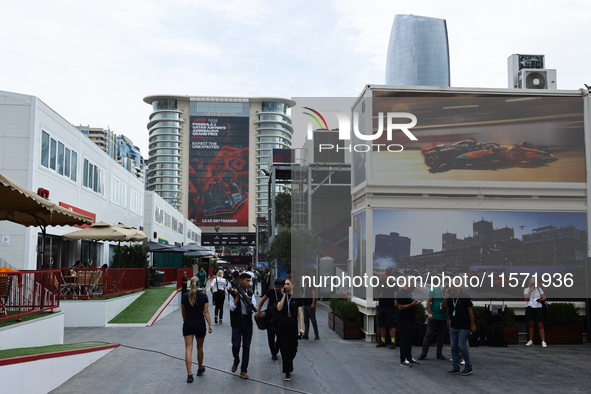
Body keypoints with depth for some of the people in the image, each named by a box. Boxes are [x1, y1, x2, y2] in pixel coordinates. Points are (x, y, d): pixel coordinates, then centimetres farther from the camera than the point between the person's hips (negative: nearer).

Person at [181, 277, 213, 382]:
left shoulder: (185, 296, 0)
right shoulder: (203, 297, -4)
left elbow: (183, 312, 12)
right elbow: (206, 312, -7)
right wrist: (210, 325, -4)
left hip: (188, 325, 0)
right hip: (200, 324, 0)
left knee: (188, 349, -3)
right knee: (200, 348, 17)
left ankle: (189, 374, -13)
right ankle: (200, 369, 35)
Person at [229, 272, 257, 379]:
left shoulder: (250, 294, 7)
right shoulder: (233, 293, -2)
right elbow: (232, 308, -10)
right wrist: (237, 296, -16)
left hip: (247, 322, 3)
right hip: (237, 322, -3)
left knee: (246, 347, 3)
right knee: (235, 345, -7)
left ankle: (244, 370, 12)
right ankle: (236, 361, 24)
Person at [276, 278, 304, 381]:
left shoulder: (297, 297, 0)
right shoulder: (282, 296, 3)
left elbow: (300, 314, -1)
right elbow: (279, 308, -13)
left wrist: (301, 327, -8)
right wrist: (284, 296, -14)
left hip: (293, 325, 0)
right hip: (282, 325, 0)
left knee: (293, 348, 3)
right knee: (284, 348, -2)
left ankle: (288, 361, 36)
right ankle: (287, 372, 6)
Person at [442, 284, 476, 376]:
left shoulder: (465, 297, -10)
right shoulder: (449, 297, 6)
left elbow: (470, 311, -7)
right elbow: (444, 308, 2)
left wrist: (473, 324, -8)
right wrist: (446, 297, -11)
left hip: (464, 327, -6)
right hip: (453, 326, 6)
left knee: (461, 346, -8)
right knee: (454, 347, 6)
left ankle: (469, 367, 6)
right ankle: (455, 368, 14)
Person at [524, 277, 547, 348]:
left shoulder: (539, 289, 7)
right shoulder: (526, 290, 6)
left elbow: (544, 298, 8)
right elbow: (526, 298, -8)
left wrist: (540, 300, -12)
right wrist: (530, 291, -10)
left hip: (538, 308, -1)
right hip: (530, 308, 1)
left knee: (540, 326, -5)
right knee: (530, 325, 6)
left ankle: (543, 342, -6)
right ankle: (531, 341, 15)